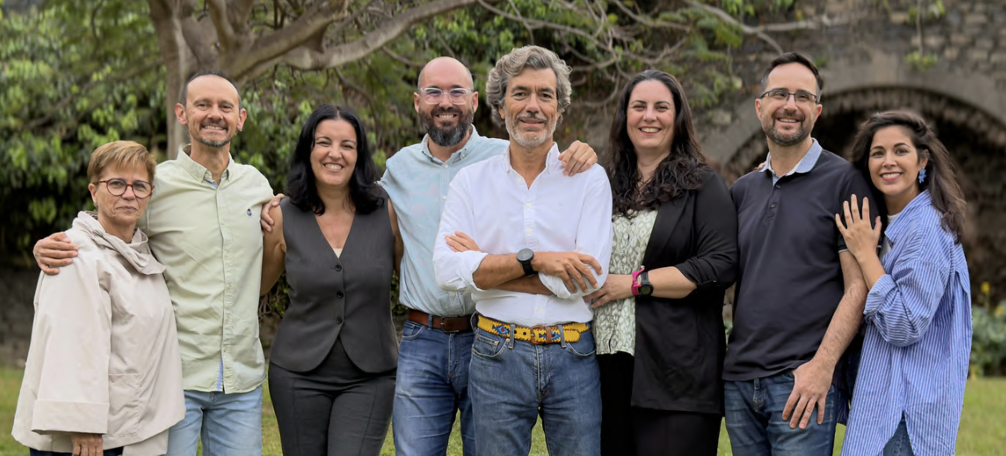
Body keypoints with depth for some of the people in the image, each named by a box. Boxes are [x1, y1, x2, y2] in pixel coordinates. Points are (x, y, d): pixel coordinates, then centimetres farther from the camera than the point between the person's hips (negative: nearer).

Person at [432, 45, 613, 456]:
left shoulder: (589, 179, 2)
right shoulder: (471, 182, 5)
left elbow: (589, 278, -10)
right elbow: (447, 269, -8)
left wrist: (486, 265, -8)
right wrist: (534, 260, -16)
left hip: (573, 358, 0)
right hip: (498, 357, 1)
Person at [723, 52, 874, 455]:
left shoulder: (843, 181, -1)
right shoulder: (742, 190, 16)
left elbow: (858, 287, -7)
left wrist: (822, 366, -15)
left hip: (804, 382, -5)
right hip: (739, 381, 5)